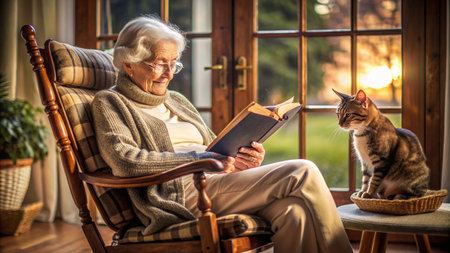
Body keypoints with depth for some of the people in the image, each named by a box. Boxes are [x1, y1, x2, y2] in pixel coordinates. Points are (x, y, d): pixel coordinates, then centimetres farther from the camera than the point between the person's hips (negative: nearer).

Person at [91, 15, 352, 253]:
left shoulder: (176, 100, 29)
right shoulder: (109, 102, 7)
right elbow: (123, 160, -12)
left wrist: (237, 160, 1)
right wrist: (197, 159, -17)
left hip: (214, 182, 7)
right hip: (182, 191, -7)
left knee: (293, 209, -27)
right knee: (303, 173, -20)